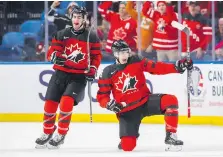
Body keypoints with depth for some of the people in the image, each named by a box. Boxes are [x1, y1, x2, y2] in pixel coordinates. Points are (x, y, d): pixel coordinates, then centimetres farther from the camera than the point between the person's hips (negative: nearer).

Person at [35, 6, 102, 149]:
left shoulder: (92, 37, 1)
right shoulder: (62, 34, 6)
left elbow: (96, 56, 4)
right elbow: (52, 50, 2)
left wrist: (92, 71, -10)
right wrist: (56, 56, -21)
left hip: (79, 76, -3)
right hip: (61, 73, 3)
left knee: (66, 101, -23)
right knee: (50, 103, -2)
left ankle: (61, 135, -9)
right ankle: (47, 133, 21)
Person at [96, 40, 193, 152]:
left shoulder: (137, 62, -1)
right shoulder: (108, 73, -5)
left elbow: (156, 67, -8)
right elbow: (102, 96, -2)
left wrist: (177, 67, -22)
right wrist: (109, 104, -25)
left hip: (145, 101, 2)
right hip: (126, 110, -2)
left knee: (170, 100, -26)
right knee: (127, 146, -16)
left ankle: (170, 136, -16)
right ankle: (128, 137, 26)